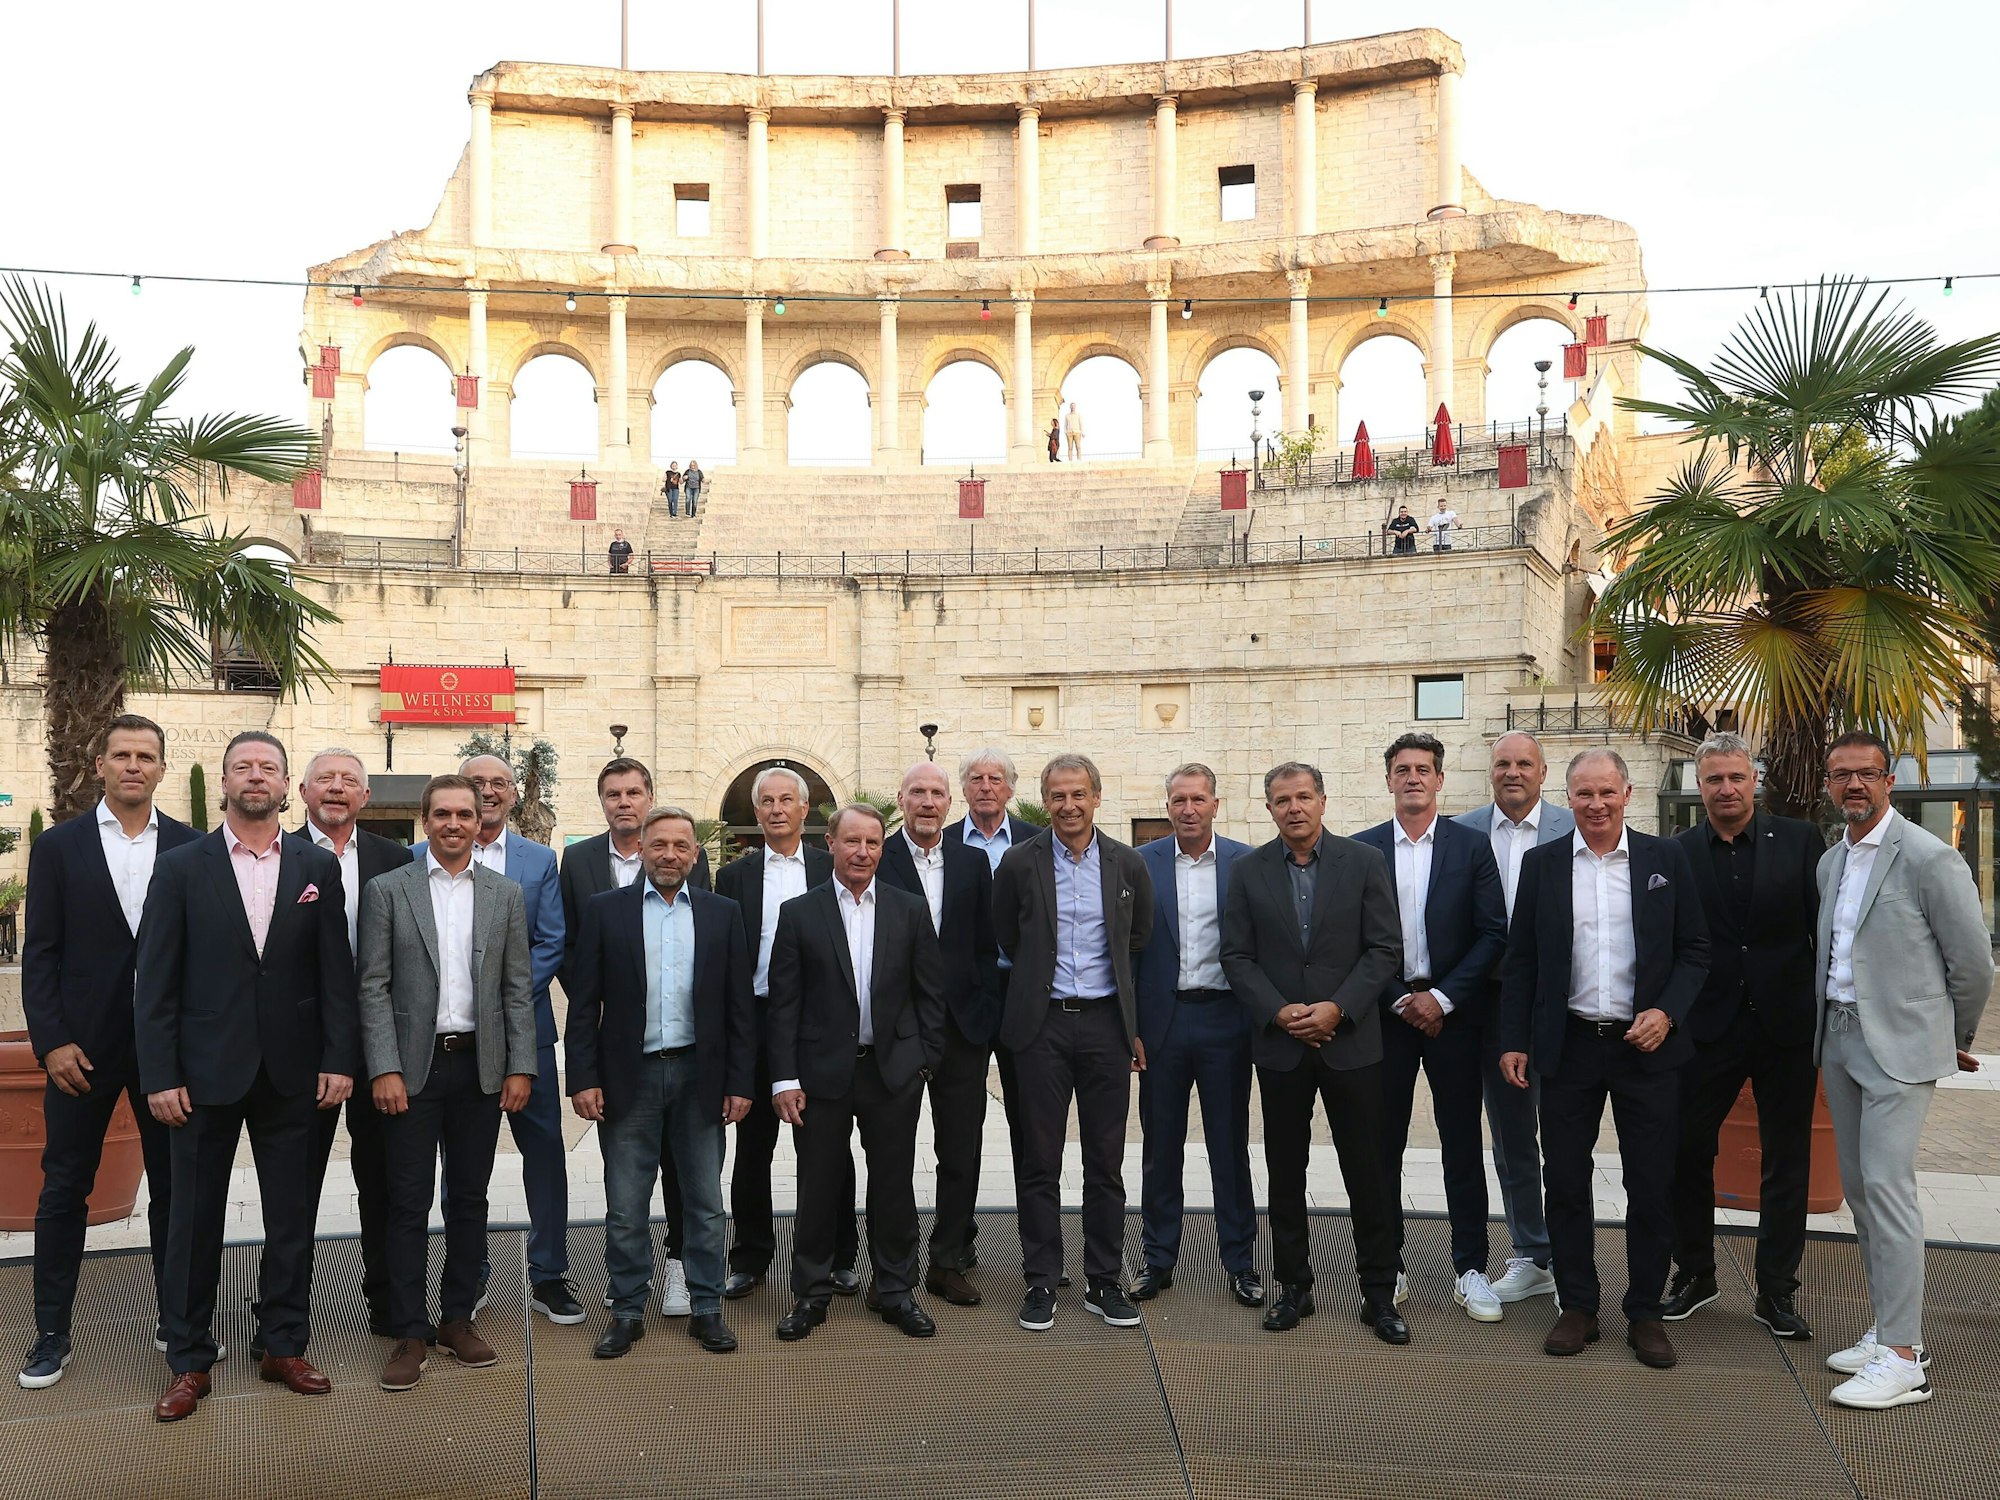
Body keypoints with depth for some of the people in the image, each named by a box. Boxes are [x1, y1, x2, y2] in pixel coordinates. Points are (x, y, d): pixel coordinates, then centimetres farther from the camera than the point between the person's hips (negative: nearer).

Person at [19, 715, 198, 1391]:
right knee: (64, 1189, 8)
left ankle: (176, 1319, 23)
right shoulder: (59, 846, 2)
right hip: (82, 1047, 0)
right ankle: (52, 1335, 20)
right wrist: (53, 1042, -9)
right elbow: (40, 954, 0)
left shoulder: (191, 848, 2)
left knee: (174, 1185, 9)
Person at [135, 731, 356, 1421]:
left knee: (292, 1217, 10)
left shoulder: (318, 867, 4)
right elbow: (156, 981, -3)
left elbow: (336, 972, 2)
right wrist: (159, 1075, -8)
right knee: (195, 1219, 8)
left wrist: (339, 1060, -4)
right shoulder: (180, 867, 0)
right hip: (205, 1072, -1)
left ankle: (285, 1346, 24)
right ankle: (189, 1362, 21)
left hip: (292, 1073, 1)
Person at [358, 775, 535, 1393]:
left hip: (481, 1066, 2)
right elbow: (373, 987, -3)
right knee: (409, 1203, 2)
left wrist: (520, 1067, -1)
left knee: (469, 1199, 10)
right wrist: (384, 1070, -11)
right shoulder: (387, 890, 1)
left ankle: (457, 1318, 22)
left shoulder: (505, 895, 7)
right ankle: (409, 1332, 11)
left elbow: (519, 989, 6)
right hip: (413, 1066, -2)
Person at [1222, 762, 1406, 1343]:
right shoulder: (1249, 870, 3)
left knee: (1367, 1173, 4)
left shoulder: (1364, 863, -1)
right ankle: (1293, 1287, 22)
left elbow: (1386, 950, -4)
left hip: (1351, 1040, -1)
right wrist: (1279, 1012, -11)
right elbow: (1237, 956, 1)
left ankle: (1379, 1293, 16)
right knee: (1285, 1174, 9)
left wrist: (1337, 1008, -14)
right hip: (1280, 1044, 2)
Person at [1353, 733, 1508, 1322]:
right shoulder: (1361, 849, 3)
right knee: (1383, 1144, 6)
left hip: (1452, 1011, 0)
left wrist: (1441, 998, -11)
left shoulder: (1472, 847, 2)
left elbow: (1492, 935, -3)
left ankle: (1470, 1271, 13)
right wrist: (1401, 999, -8)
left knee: (1462, 1144, 4)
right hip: (1386, 1011, 1)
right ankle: (1388, 1266, 16)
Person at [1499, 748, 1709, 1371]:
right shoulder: (1542, 864, 4)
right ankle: (1577, 1307, 20)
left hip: (1647, 1045, -1)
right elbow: (1520, 961, 6)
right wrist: (1514, 1040, 0)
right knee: (1565, 1181, 6)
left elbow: (1695, 950, 4)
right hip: (1569, 1046, 1)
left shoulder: (1665, 858, 2)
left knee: (1652, 1187, 5)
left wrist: (1668, 1012, -11)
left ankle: (1645, 1314, 19)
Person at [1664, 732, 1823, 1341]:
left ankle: (1776, 1292, 22)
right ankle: (1694, 1274, 25)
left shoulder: (1800, 841, -1)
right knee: (1685, 1153, 5)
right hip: (1709, 1027, 0)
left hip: (1787, 1023, 0)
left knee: (1787, 1164, 9)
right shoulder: (1677, 854, 0)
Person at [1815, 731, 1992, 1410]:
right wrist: (1826, 1027, 16)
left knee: (1887, 1186, -11)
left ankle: (1903, 1358, -5)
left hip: (1899, 1045, -8)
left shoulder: (1929, 858, -11)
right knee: (1859, 1187, 12)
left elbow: (1973, 962, -5)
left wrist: (1957, 1040, 6)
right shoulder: (1830, 862, 11)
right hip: (1838, 1039, 8)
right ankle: (1889, 1328, 23)